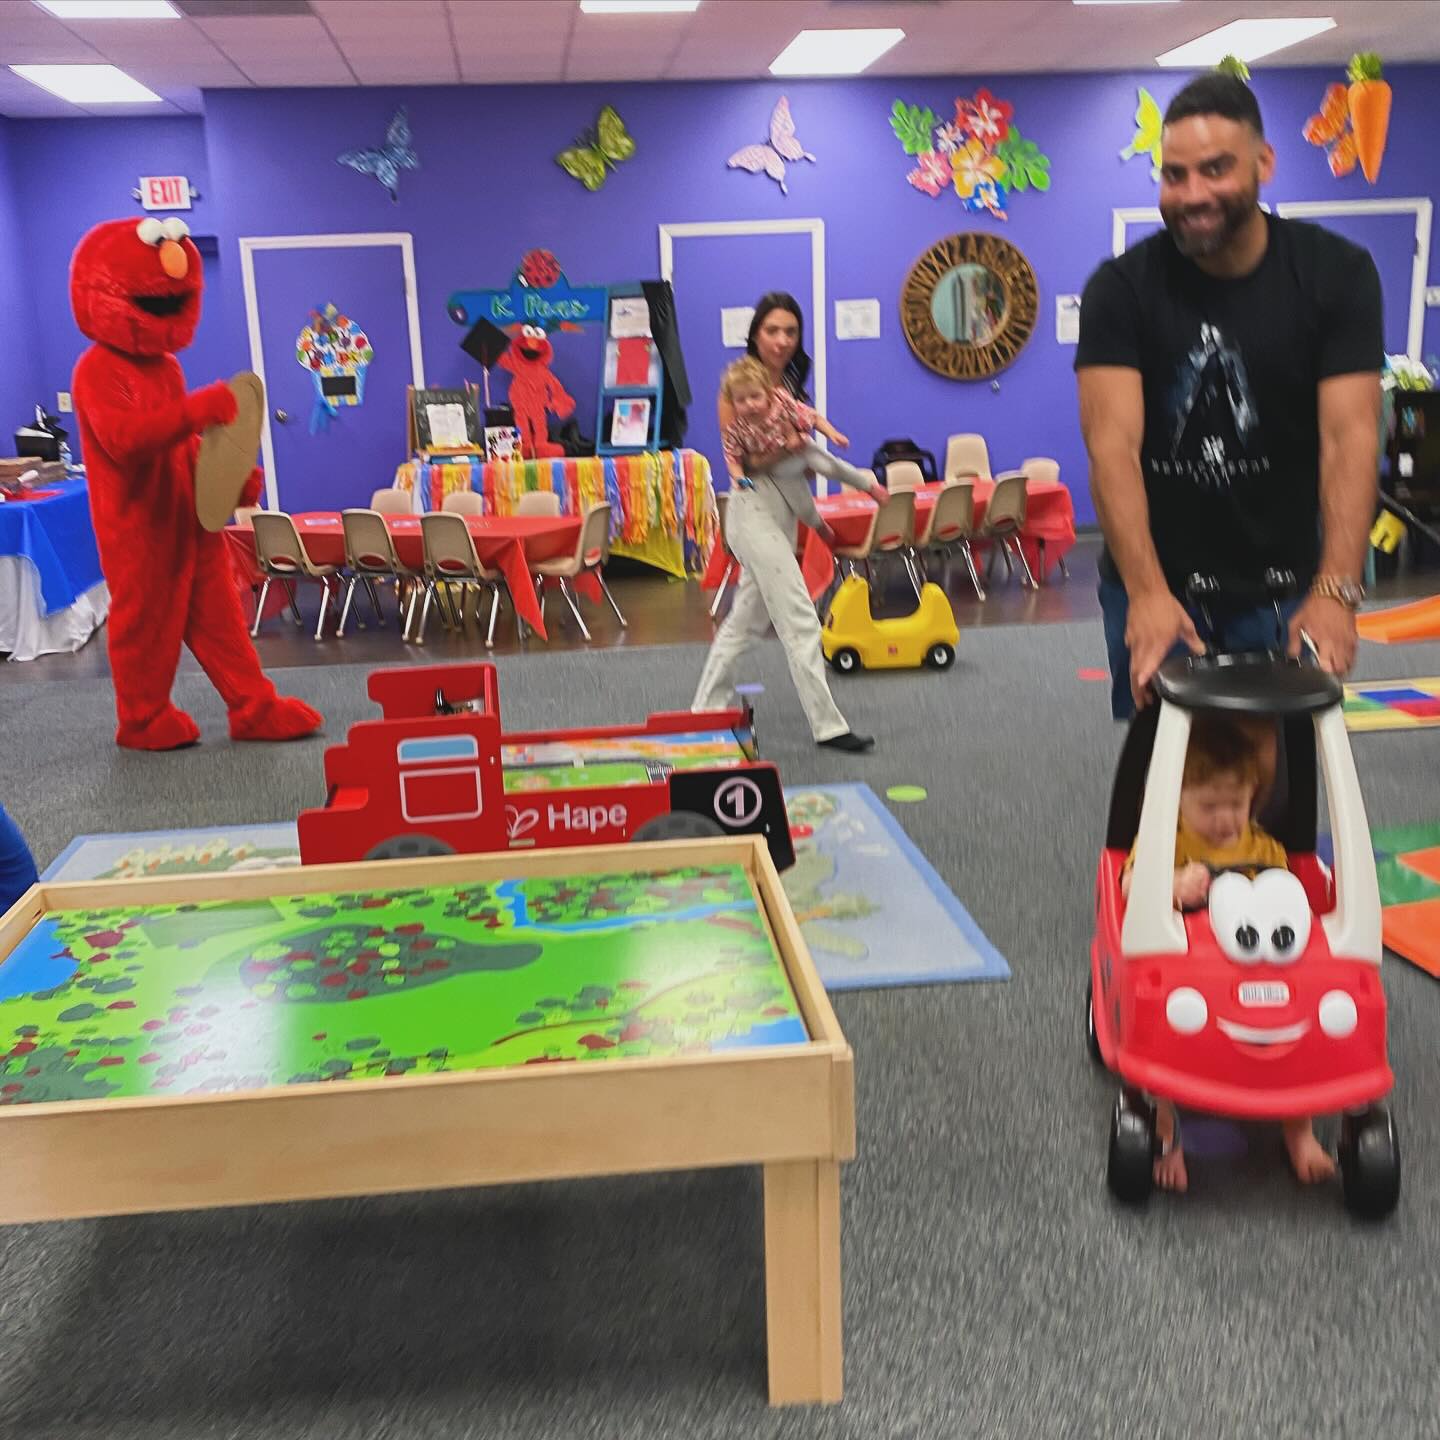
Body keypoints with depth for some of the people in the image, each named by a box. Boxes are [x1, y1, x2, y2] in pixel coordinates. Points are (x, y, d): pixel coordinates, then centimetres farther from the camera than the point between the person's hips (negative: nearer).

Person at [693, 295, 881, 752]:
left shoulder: (791, 382, 11)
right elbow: (740, 459, -11)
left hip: (785, 509, 8)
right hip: (755, 509, -8)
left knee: (748, 617, 14)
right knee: (800, 622, -8)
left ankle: (707, 709, 25)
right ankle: (827, 726, -4)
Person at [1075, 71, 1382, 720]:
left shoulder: (1337, 274, -8)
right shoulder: (1120, 289, -11)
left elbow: (1349, 436, -17)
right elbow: (1113, 444, -22)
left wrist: (1335, 590, -31)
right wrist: (1148, 591, -35)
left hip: (1283, 584, 1)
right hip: (1155, 583, -1)